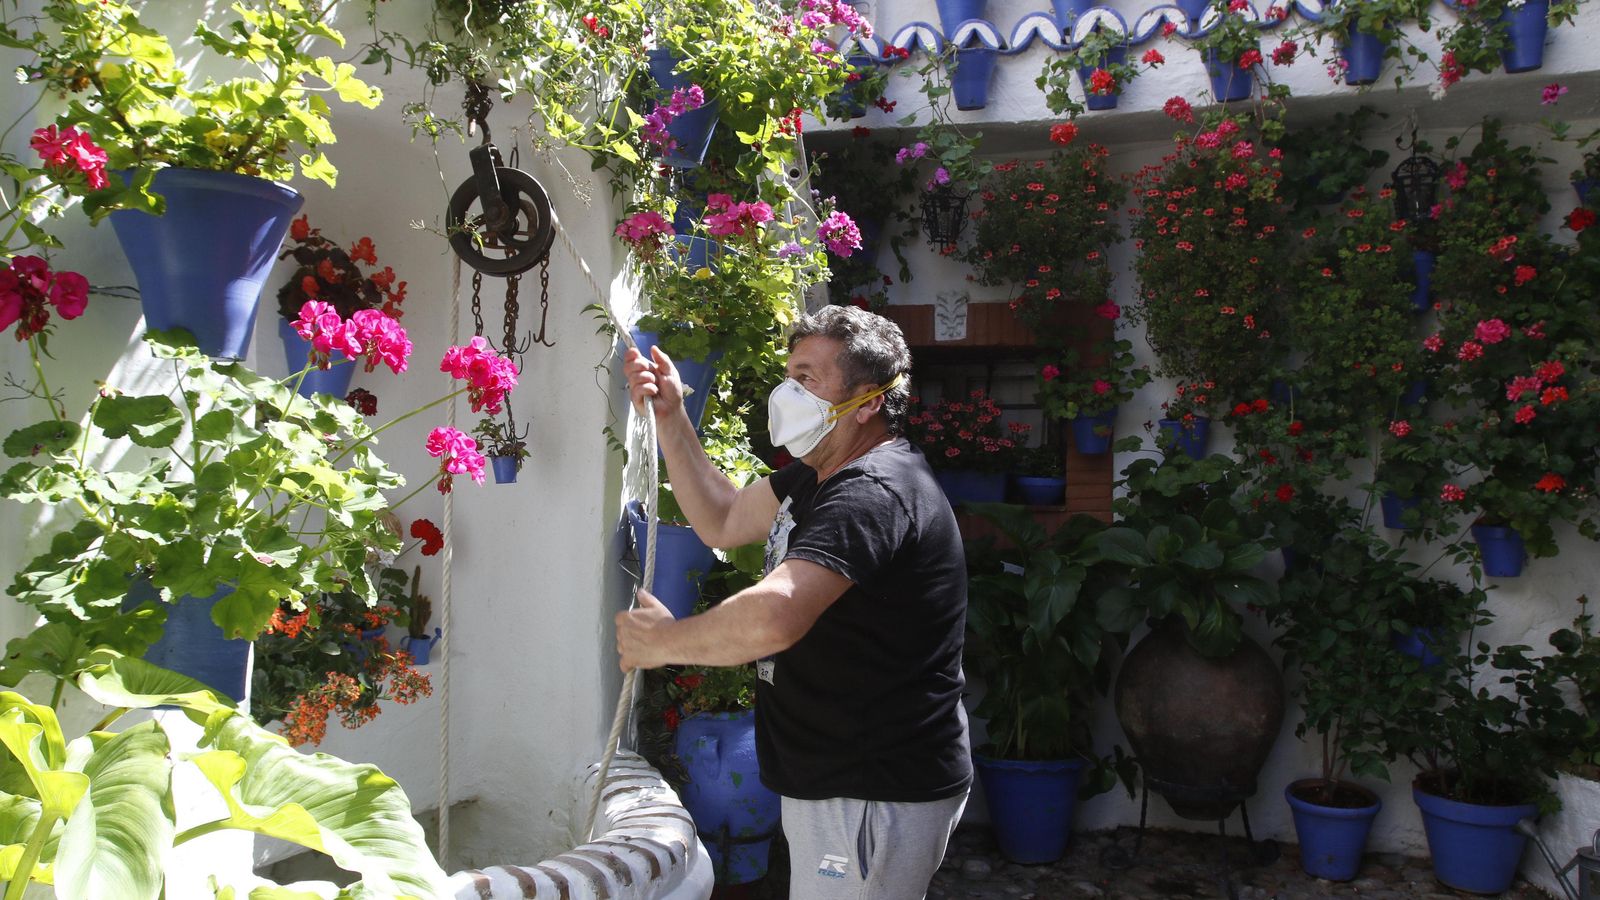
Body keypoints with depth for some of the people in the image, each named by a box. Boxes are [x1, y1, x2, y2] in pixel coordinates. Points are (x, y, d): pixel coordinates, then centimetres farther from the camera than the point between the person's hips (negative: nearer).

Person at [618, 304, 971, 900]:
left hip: (876, 799, -10)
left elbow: (772, 617, -39)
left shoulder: (874, 493, -25)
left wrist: (661, 640, -22)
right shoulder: (821, 475, 10)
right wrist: (669, 418, 7)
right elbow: (723, 521, 17)